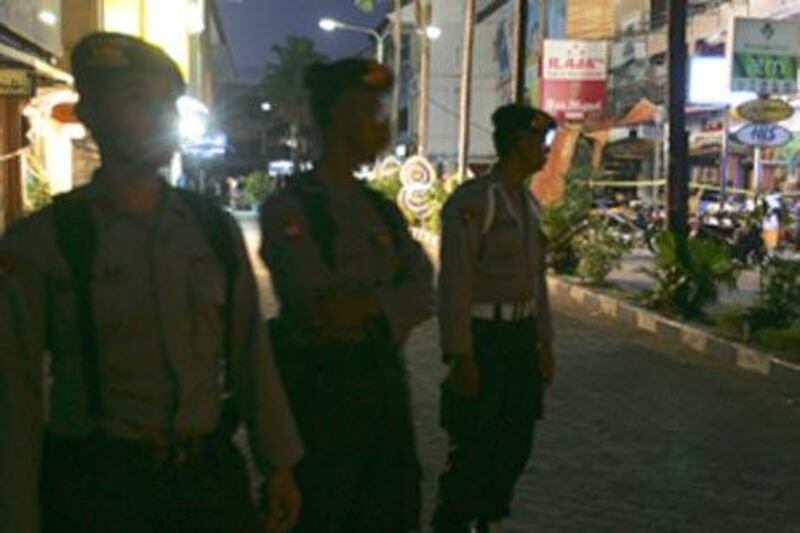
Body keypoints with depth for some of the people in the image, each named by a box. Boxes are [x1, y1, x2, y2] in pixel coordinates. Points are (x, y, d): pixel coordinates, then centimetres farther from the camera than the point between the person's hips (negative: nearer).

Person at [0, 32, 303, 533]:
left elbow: (252, 354, 5)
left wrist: (279, 465, 6)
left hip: (212, 474, 3)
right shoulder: (40, 243, -8)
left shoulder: (216, 228, 3)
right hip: (96, 487, -3)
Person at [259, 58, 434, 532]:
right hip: (321, 388, -7)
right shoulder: (289, 207, -10)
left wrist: (369, 306, -19)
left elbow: (425, 294, -1)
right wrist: (392, 298, -7)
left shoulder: (382, 209, 11)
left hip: (385, 384, 7)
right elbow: (317, 310, -19)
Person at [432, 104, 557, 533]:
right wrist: (461, 357, -20)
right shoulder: (471, 200, -14)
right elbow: (455, 283, -18)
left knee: (516, 444, 16)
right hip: (484, 337, -8)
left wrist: (544, 343, 15)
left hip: (522, 337, 8)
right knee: (473, 451, -2)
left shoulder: (529, 203, 12)